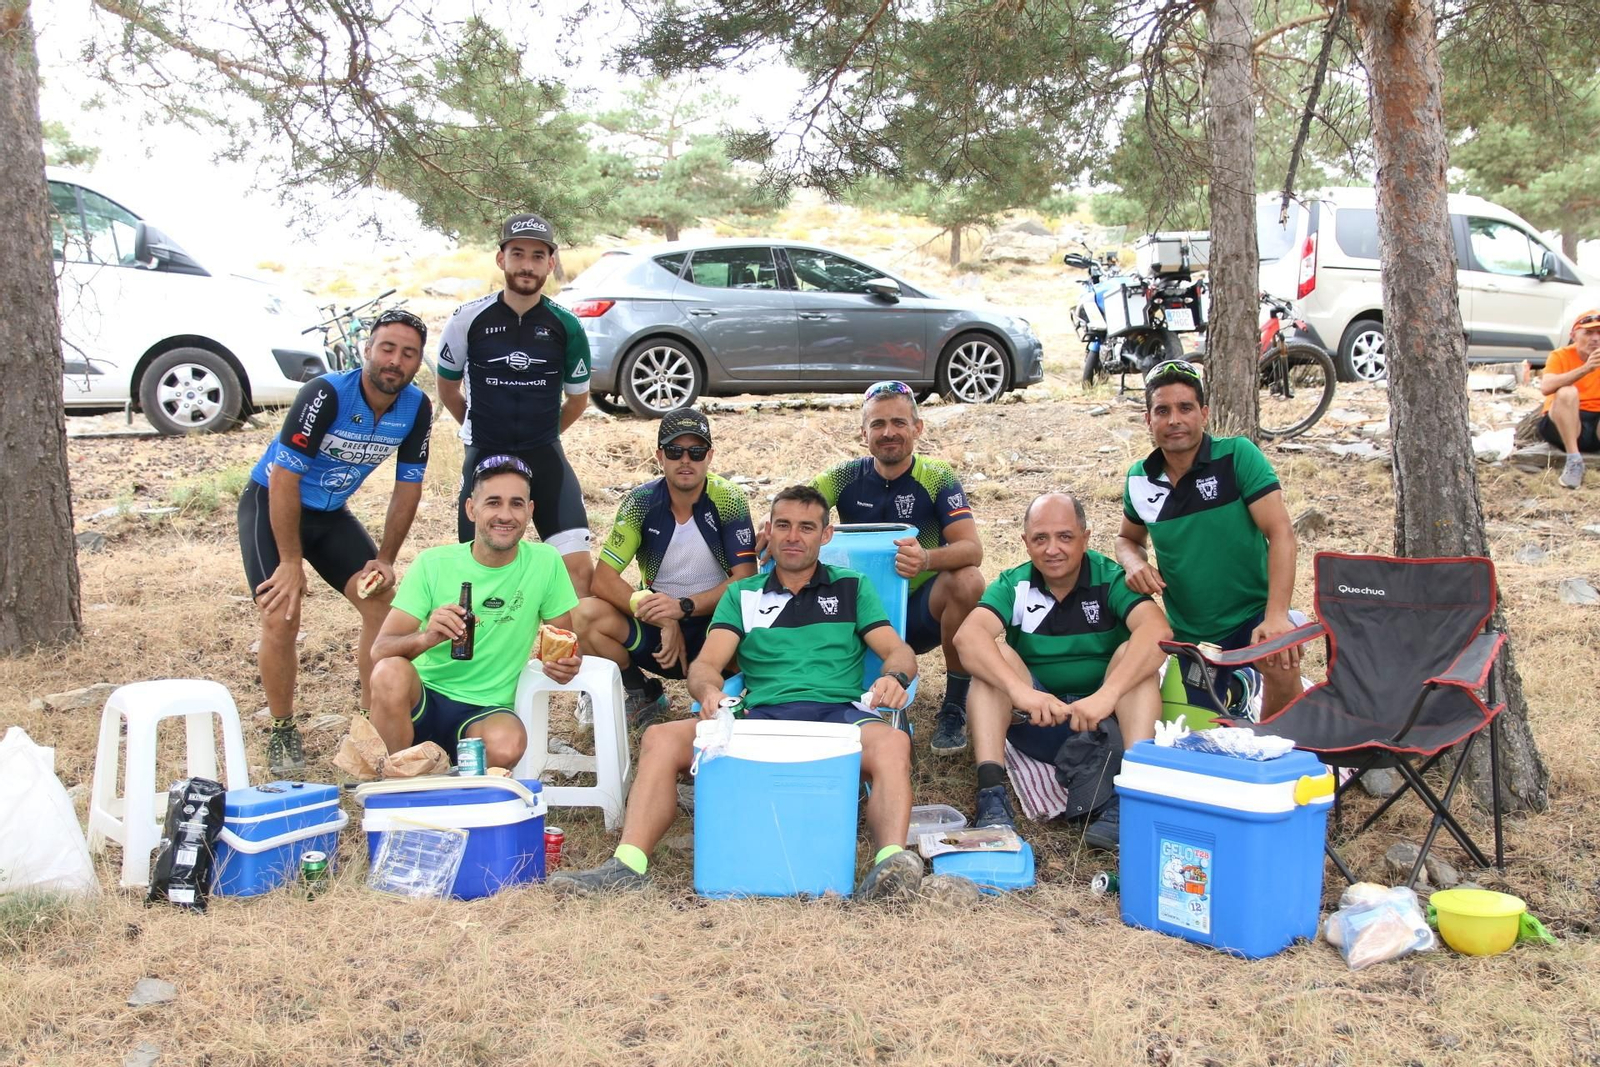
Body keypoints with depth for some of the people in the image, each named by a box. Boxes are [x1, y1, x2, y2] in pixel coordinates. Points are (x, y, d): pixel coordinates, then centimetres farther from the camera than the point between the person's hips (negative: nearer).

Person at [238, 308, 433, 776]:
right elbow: (283, 478, -27)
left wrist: (385, 559, -5)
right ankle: (282, 731, 4)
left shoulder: (416, 408, -12)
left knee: (383, 602, -7)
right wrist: (291, 562, -24)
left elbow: (407, 488, -1)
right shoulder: (326, 395, -28)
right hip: (271, 504, -5)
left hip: (330, 512, 5)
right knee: (281, 618, -16)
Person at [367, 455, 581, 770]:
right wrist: (425, 638, -32)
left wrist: (565, 663, -19)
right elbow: (381, 649, -10)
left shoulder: (546, 562, -4)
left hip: (485, 712, 0)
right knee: (391, 672, -33)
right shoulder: (432, 564, -5)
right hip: (422, 700, 1)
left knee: (507, 744, -35)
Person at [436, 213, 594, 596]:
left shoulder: (566, 327, -3)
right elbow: (448, 389, 11)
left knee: (579, 565, -11)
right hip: (485, 458, 0)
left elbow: (578, 399, 13)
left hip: (545, 458, 1)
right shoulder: (470, 319, -5)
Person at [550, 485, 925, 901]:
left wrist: (895, 676, -15)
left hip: (837, 712, -2)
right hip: (761, 716, 2)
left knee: (892, 743, -38)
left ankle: (892, 860, -55)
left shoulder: (852, 588, 21)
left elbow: (899, 651, 12)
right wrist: (709, 691, -16)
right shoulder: (742, 595, 24)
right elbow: (706, 663, 10)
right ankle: (629, 863, -31)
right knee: (661, 738, -23)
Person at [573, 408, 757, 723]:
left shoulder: (728, 500, -10)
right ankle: (643, 695, 2)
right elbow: (603, 580, -14)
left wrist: (684, 607, -29)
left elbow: (745, 579, -15)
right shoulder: (641, 502, -8)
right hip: (657, 625, 2)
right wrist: (663, 619, -27)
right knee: (586, 615, -25)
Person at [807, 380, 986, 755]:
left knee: (968, 582, -32)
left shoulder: (938, 479, -8)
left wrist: (928, 559, -44)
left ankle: (954, 708, -14)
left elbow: (972, 549, -21)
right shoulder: (848, 477, -2)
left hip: (920, 612, -2)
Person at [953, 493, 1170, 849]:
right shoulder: (1014, 586, -4)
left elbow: (1157, 630, -28)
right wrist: (1020, 690, -41)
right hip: (1034, 717, 1)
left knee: (1133, 651, -24)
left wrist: (1107, 694, -43)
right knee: (994, 654, -20)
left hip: (1109, 721, -1)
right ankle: (991, 794, -33)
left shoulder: (1111, 579, -8)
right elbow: (968, 636, -24)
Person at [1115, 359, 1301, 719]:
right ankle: (1237, 685, 43)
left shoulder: (1237, 456, -14)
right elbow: (1128, 538, 17)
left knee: (1281, 664, -36)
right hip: (1190, 633, 4)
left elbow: (1280, 532, -21)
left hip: (1251, 614, -4)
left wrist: (1276, 615, -32)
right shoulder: (1140, 479, -1)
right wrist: (1134, 562, -9)